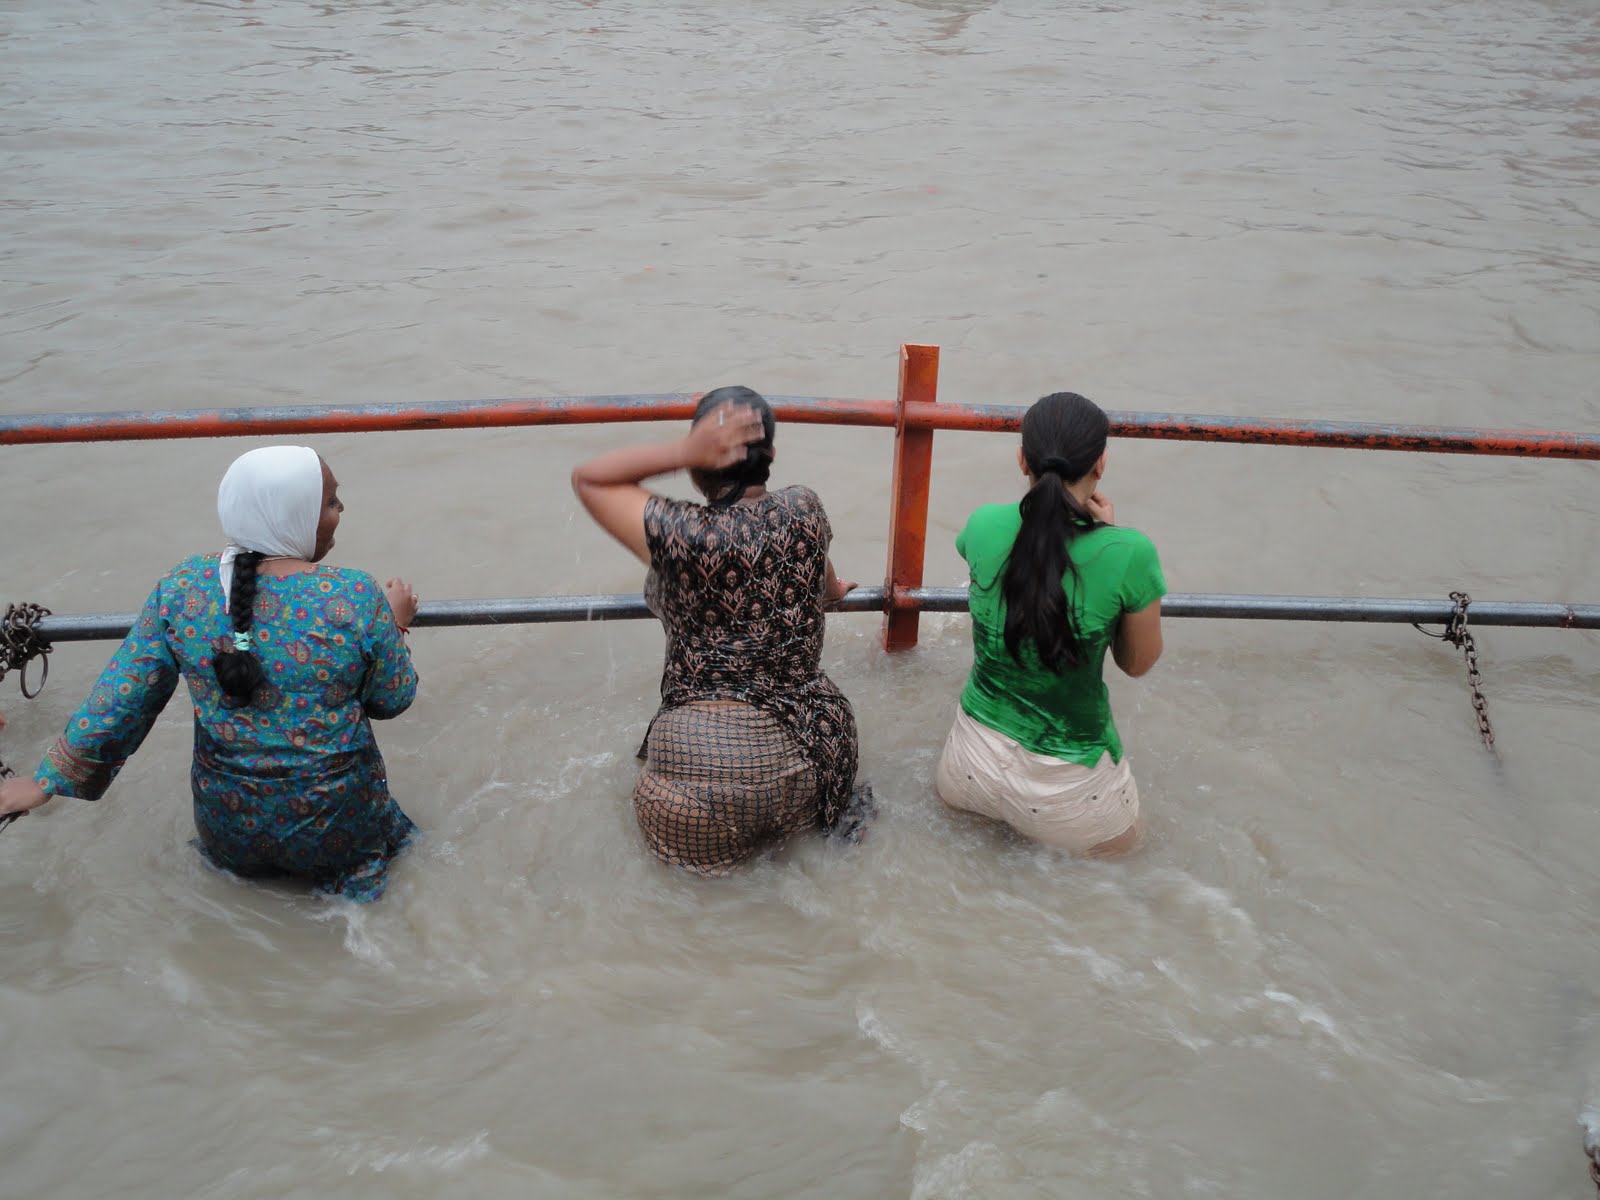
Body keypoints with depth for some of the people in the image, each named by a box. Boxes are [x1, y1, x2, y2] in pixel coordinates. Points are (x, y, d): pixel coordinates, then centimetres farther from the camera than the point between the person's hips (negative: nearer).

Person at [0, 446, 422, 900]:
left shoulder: (183, 587, -12)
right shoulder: (357, 597, -22)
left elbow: (114, 702, -6)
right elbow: (392, 700, -7)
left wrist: (48, 779, 7)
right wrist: (393, 621, 8)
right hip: (336, 826, -4)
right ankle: (347, 870, 7)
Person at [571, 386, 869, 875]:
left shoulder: (675, 532, -16)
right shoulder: (806, 511, -5)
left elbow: (587, 478, 2)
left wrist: (683, 450, -12)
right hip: (795, 766, 3)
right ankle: (832, 818, 15)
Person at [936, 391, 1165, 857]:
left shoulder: (984, 526, -13)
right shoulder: (1130, 553, -24)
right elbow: (1138, 662, -4)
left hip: (972, 767, 4)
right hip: (1067, 783, -4)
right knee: (1123, 838, 30)